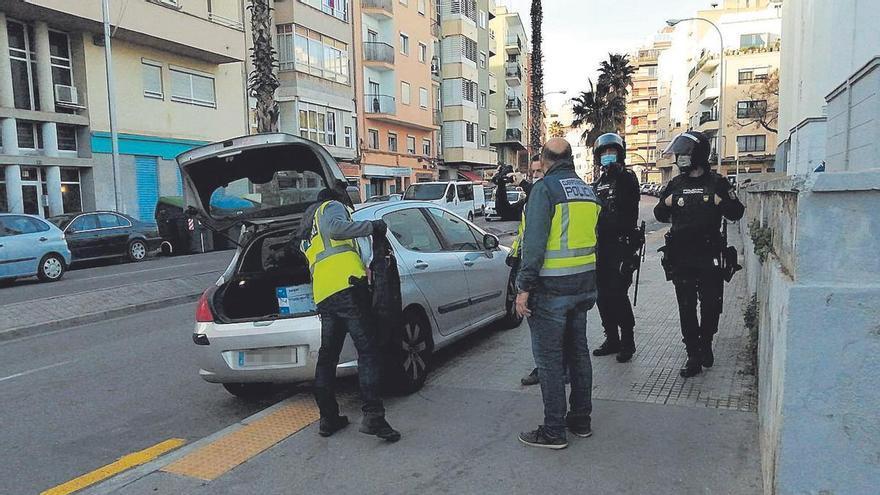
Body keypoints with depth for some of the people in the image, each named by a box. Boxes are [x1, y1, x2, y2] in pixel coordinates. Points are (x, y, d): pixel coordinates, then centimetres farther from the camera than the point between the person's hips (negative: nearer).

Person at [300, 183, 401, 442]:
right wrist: (372, 226, -5)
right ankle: (373, 416, -19)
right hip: (346, 286, -8)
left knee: (327, 355, 12)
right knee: (367, 351, -11)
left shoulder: (307, 231, 37)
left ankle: (328, 418, 17)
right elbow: (336, 229, -10)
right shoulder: (333, 206, 12)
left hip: (323, 295, 8)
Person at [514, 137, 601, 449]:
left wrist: (524, 287, -17)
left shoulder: (544, 188, -13)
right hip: (584, 285, 8)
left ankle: (554, 431, 9)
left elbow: (535, 242, -20)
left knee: (549, 358, 1)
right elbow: (594, 238, 17)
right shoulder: (588, 191, 12)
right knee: (578, 351, 17)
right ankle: (581, 420, 29)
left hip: (551, 288, -8)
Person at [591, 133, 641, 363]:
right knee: (602, 295, 9)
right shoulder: (598, 184, 18)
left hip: (621, 245, -7)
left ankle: (627, 342, 4)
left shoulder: (627, 178, -1)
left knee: (618, 294, -9)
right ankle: (612, 339, 21)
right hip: (601, 247, 7)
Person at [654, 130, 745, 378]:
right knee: (686, 308, 2)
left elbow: (737, 212, 4)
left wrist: (720, 202, -14)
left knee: (711, 305, 8)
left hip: (709, 255, -2)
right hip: (680, 257, 2)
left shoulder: (717, 183, 3)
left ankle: (706, 345, 33)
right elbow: (659, 215, 18)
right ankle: (693, 358, 9)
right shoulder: (675, 184, 11)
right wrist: (666, 203, -3)